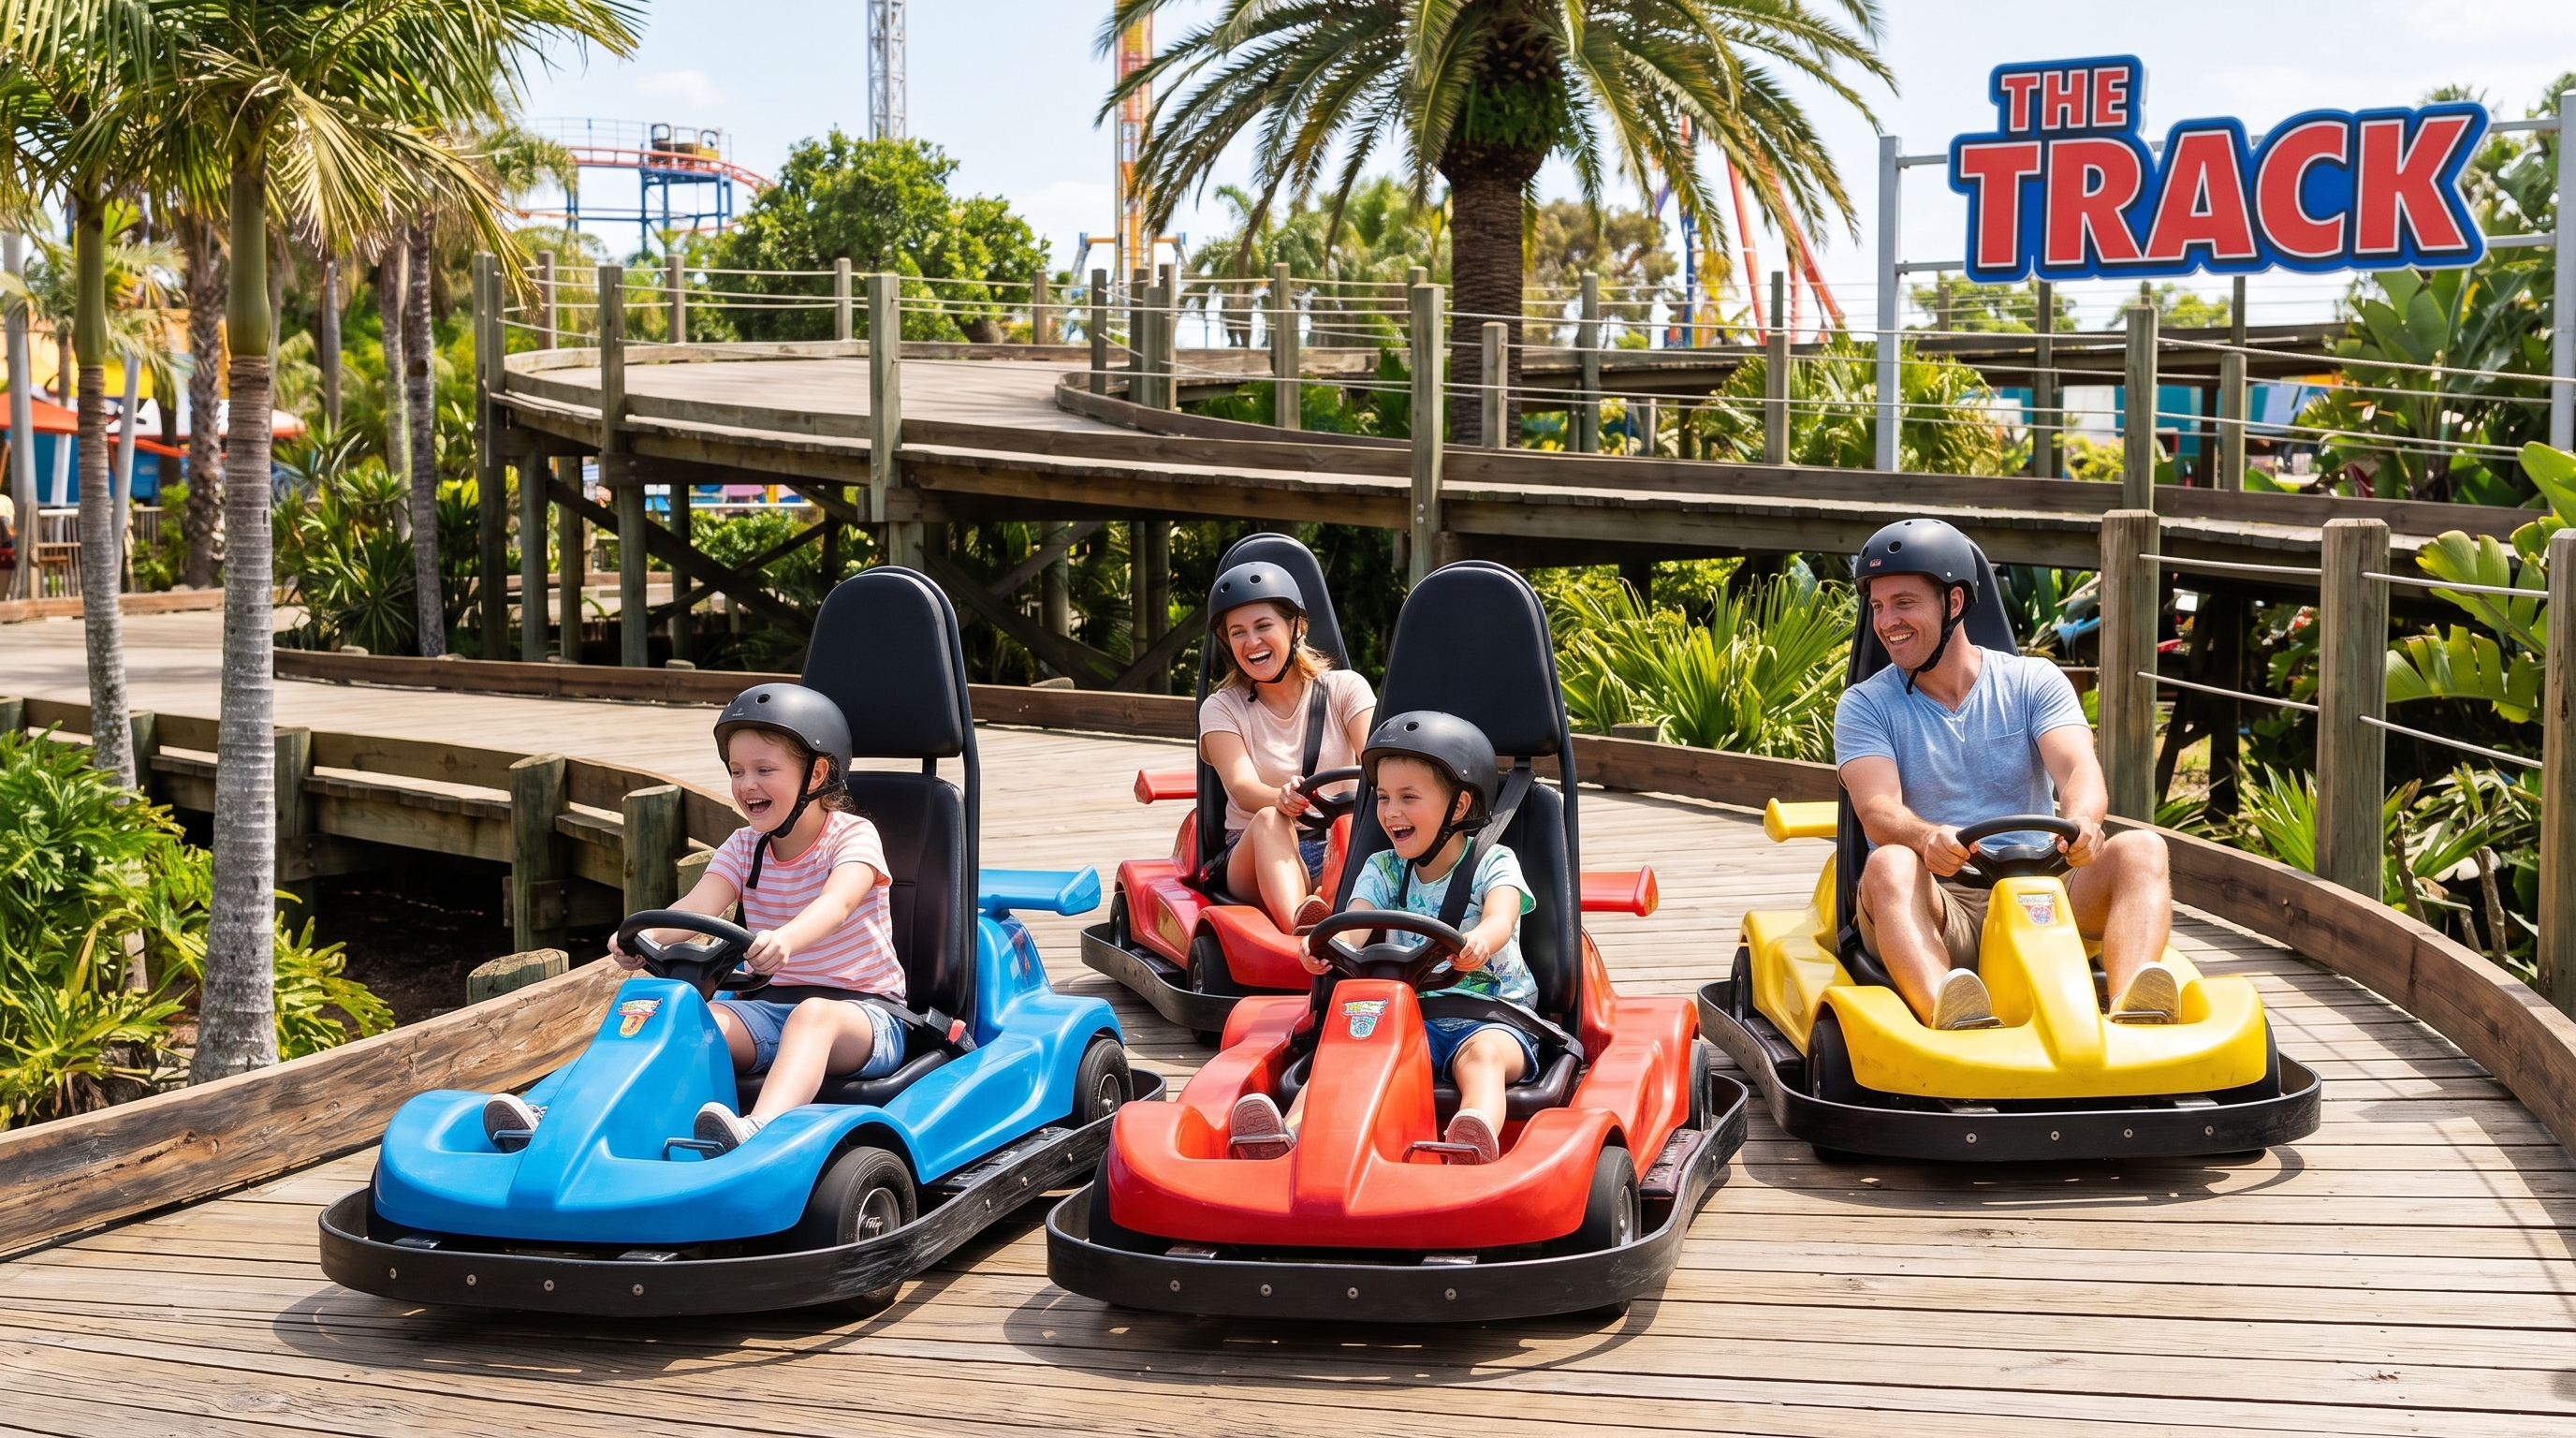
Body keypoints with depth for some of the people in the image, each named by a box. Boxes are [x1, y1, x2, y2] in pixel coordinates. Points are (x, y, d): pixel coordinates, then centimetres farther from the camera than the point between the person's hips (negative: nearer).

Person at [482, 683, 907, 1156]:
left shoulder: (853, 836, -8)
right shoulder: (744, 847, 9)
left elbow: (836, 902, -31)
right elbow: (699, 904, -10)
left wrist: (786, 939, -53)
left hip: (865, 1012, -5)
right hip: (769, 1005, 5)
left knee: (812, 1014, -39)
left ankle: (757, 1128, -65)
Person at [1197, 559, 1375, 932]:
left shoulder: (1345, 688, 8)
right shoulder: (1221, 709, 6)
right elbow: (1241, 786, -13)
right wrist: (1282, 800, -38)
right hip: (1252, 856, -1)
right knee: (1270, 819, -35)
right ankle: (1300, 923, -65)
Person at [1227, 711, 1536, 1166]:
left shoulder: (1493, 864, 0)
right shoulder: (1383, 870, 11)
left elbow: (1499, 920, -21)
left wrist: (1478, 942, -47)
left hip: (1492, 1017, -3)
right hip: (1410, 1016, 3)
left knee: (1481, 1053, -36)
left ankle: (1478, 1140, -64)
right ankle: (1291, 1133, -48)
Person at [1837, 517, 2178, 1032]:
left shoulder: (2034, 681, 10)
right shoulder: (1865, 706, 7)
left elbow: (2080, 769, -8)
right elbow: (1878, 811, -11)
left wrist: (2081, 821, -33)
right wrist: (1928, 839, -36)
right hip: (1934, 903, -2)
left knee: (2141, 849, -22)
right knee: (1890, 863, -34)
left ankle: (2130, 1011, -48)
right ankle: (1947, 1018, -61)